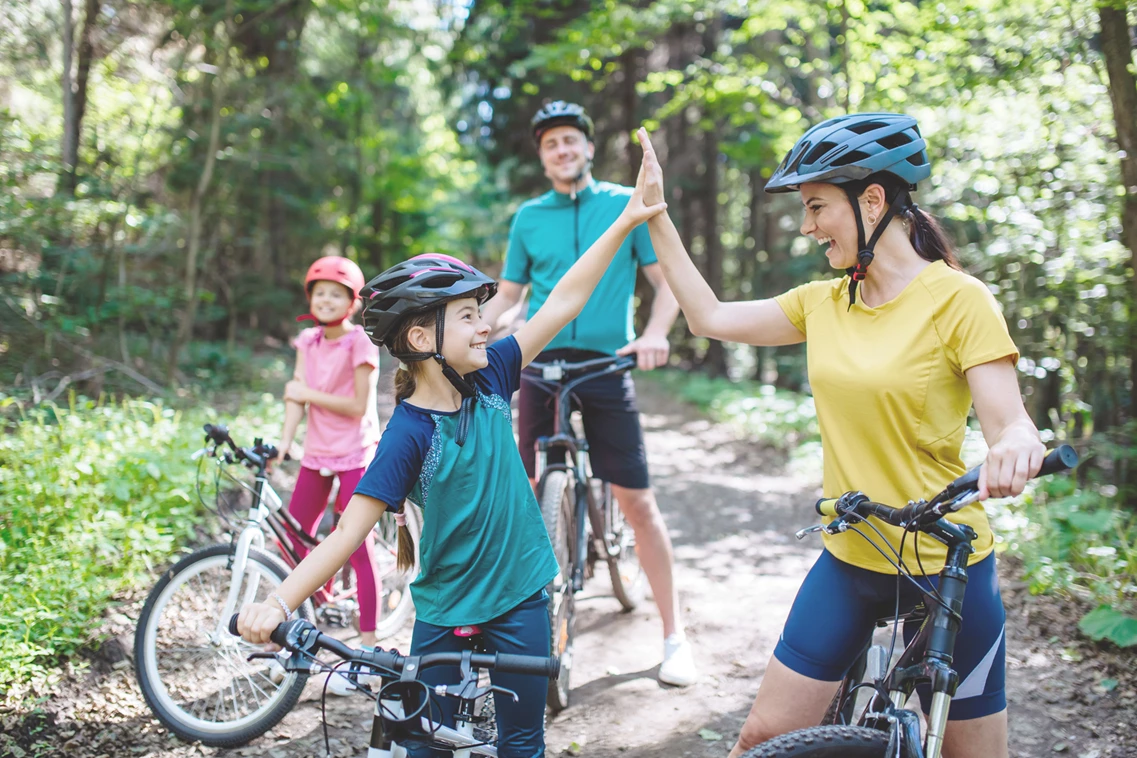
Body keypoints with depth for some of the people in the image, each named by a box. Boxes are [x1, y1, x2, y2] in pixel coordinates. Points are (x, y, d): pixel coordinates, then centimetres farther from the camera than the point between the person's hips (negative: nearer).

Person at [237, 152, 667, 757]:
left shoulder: (489, 379, -5)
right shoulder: (409, 433, -19)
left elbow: (564, 302, -3)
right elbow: (349, 529, -21)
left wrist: (626, 221, -3)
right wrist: (279, 601, -32)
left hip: (520, 596, 4)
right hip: (445, 611, -4)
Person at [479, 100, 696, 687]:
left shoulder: (627, 205, 4)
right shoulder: (528, 217, 10)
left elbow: (667, 281, 3)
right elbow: (508, 294, 16)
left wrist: (654, 334, -16)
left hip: (606, 364, -2)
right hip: (542, 363, 3)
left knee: (637, 500, -3)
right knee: (532, 495, 6)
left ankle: (674, 636, 7)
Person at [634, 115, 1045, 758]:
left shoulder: (957, 298, -13)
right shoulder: (824, 302, 4)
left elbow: (1010, 423, -18)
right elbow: (710, 317, 8)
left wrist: (1017, 446, -42)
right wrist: (656, 216, 7)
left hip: (946, 568, -4)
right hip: (849, 561, 5)